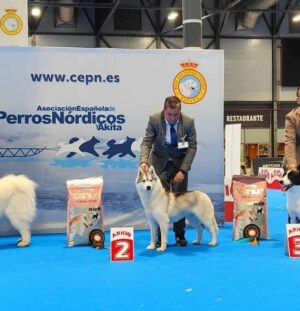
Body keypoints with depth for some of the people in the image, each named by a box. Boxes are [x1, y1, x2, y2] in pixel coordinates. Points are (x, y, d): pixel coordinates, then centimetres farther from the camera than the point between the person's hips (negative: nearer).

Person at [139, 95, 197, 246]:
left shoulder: (188, 122, -17)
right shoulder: (154, 119, -18)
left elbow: (192, 147, -12)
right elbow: (146, 142, -17)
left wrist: (183, 170, -19)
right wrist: (144, 161, -36)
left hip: (180, 162, 1)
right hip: (160, 162, -1)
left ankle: (180, 235, 16)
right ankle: (160, 237, 3)